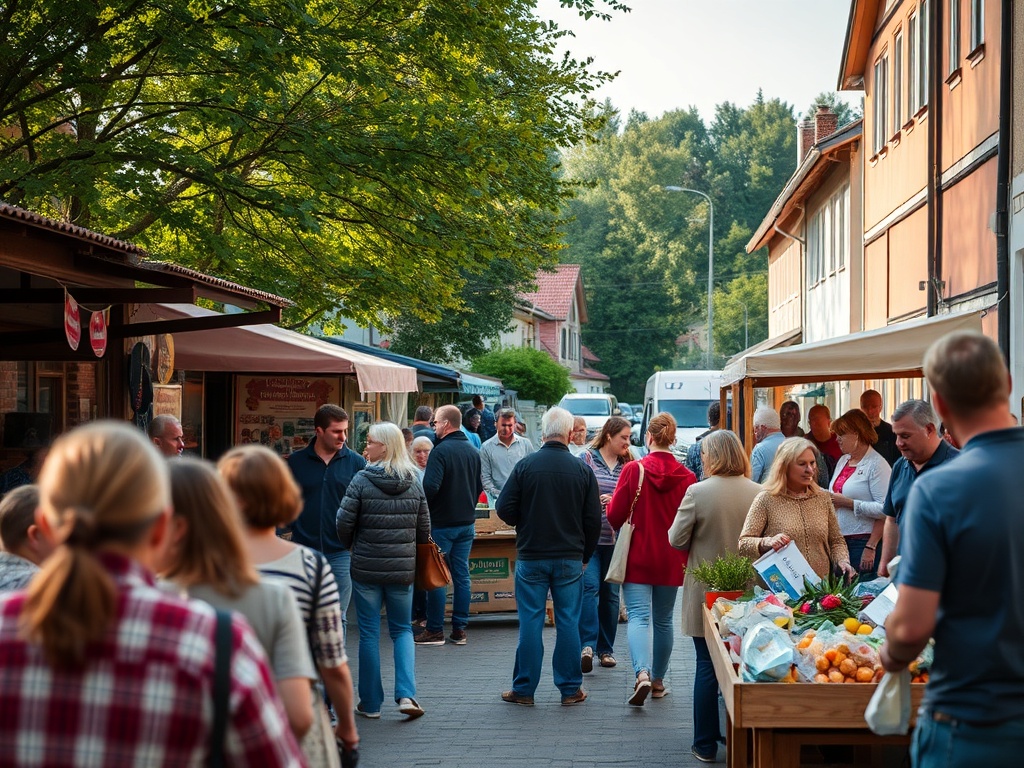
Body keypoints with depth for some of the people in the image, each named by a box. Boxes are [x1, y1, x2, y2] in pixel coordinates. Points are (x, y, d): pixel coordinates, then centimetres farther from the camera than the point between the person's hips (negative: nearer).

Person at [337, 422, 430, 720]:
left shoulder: (361, 481, -10)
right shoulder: (414, 484, 2)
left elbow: (344, 523, -10)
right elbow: (424, 529, 6)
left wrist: (351, 547, 10)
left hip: (366, 568, -3)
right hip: (403, 569, 3)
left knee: (369, 633, 8)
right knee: (403, 630, 15)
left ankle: (370, 702, 13)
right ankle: (406, 694, -2)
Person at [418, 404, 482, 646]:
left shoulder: (441, 451, -15)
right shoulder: (473, 452, 9)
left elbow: (430, 486, -24)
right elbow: (479, 487, 17)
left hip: (442, 523, -7)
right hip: (467, 522, 7)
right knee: (461, 575, 9)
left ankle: (435, 630, 2)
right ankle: (460, 629, 11)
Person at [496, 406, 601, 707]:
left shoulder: (525, 465, -7)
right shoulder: (582, 470, -3)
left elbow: (505, 509, -5)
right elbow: (594, 519, 0)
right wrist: (584, 555, 13)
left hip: (530, 558, -1)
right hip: (570, 559, 1)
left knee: (530, 622, 4)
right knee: (568, 622, 7)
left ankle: (524, 689, 9)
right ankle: (570, 689, 12)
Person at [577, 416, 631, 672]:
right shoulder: (587, 458, 0)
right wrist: (596, 500, -18)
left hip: (615, 539, 4)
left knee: (611, 593, 9)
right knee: (590, 586, -16)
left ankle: (606, 649, 17)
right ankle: (588, 644, -18)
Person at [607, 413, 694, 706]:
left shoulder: (633, 469, -11)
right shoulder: (687, 476, -5)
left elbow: (614, 515, -8)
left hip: (638, 556, -3)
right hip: (671, 561, 3)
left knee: (638, 616, -5)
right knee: (663, 620, 15)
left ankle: (642, 673, -27)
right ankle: (658, 680, 26)